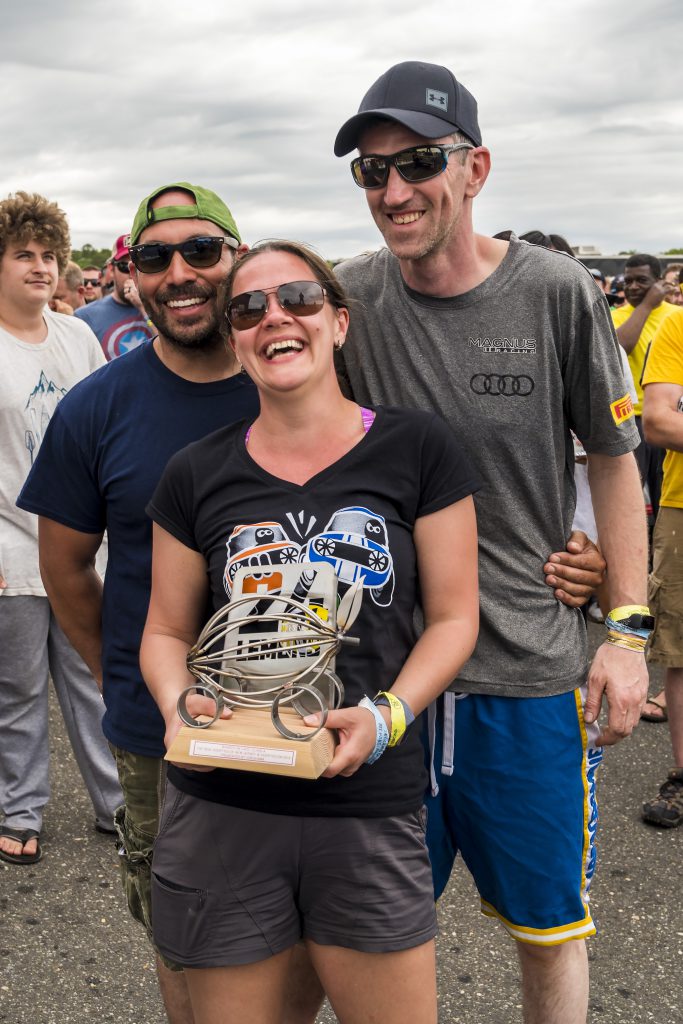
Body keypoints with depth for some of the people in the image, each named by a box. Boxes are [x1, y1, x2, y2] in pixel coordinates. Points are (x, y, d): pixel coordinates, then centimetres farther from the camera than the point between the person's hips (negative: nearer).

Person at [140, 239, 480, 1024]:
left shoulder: (416, 449, -1)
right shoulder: (197, 476, 3)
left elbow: (453, 616, 1)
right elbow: (166, 631, 10)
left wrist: (388, 716, -14)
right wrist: (181, 709, -10)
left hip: (371, 810, -1)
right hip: (220, 812, 1)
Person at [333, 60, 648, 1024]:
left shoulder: (556, 293, -6)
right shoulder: (348, 302, -3)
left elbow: (614, 462, 2)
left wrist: (627, 631, -2)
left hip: (532, 669, -1)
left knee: (548, 927, 14)